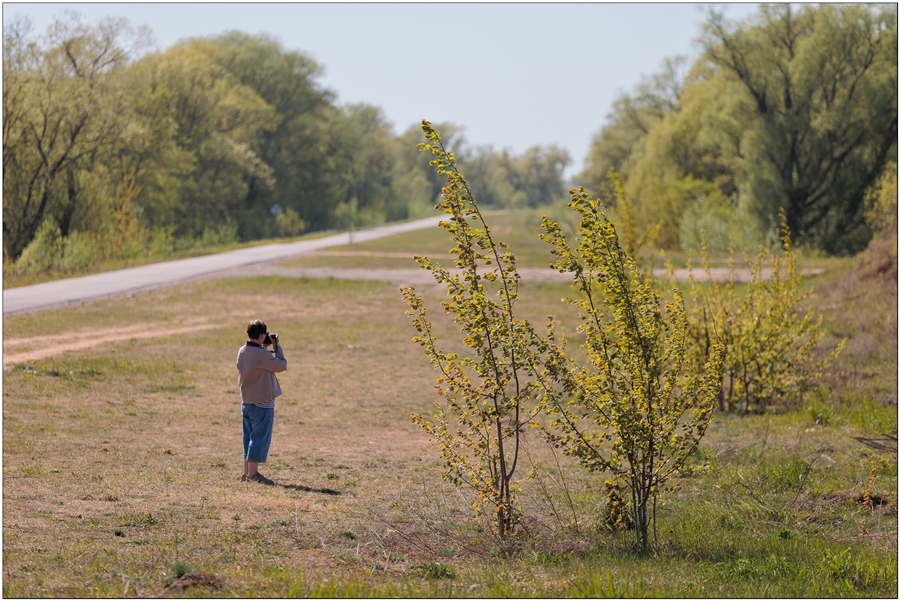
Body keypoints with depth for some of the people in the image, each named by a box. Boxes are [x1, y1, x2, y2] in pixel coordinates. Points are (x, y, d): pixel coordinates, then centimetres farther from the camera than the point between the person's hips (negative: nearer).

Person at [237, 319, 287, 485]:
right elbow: (282, 365, -12)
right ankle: (253, 474, 1)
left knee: (249, 438, 15)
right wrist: (277, 346, -3)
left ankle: (246, 472, 19)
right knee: (260, 438, -1)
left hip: (246, 402, 8)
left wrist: (263, 347, 11)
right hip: (262, 404, -8)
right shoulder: (262, 354, -20)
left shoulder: (242, 352, 4)